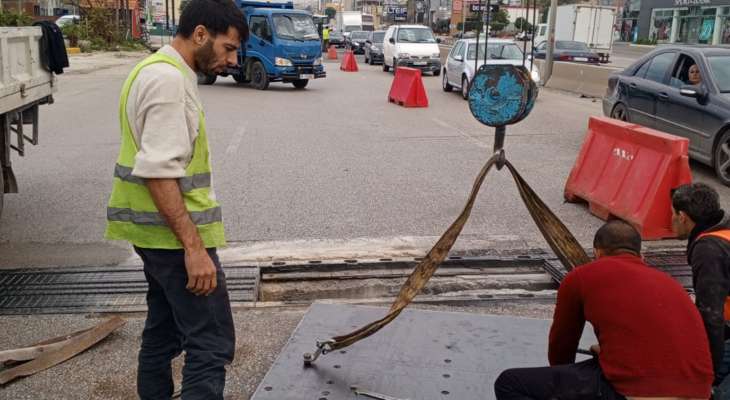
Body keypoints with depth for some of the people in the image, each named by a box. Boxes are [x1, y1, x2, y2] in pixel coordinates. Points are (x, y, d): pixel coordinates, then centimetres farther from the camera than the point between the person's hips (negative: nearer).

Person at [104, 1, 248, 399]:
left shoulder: (158, 70, 16)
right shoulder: (169, 79, -17)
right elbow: (159, 173, -25)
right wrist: (193, 247, -25)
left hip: (158, 232, 11)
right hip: (176, 235, -11)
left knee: (163, 331, 19)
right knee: (211, 344, -7)